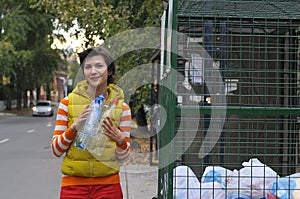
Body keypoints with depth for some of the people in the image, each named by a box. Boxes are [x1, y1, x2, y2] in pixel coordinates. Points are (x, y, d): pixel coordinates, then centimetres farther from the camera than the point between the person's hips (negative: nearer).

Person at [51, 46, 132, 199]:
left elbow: (123, 158, 4)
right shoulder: (68, 102, 1)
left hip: (108, 185, 1)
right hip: (74, 184, 0)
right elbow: (56, 150, 0)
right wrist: (74, 127, -15)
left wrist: (120, 139, -16)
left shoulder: (121, 107, 2)